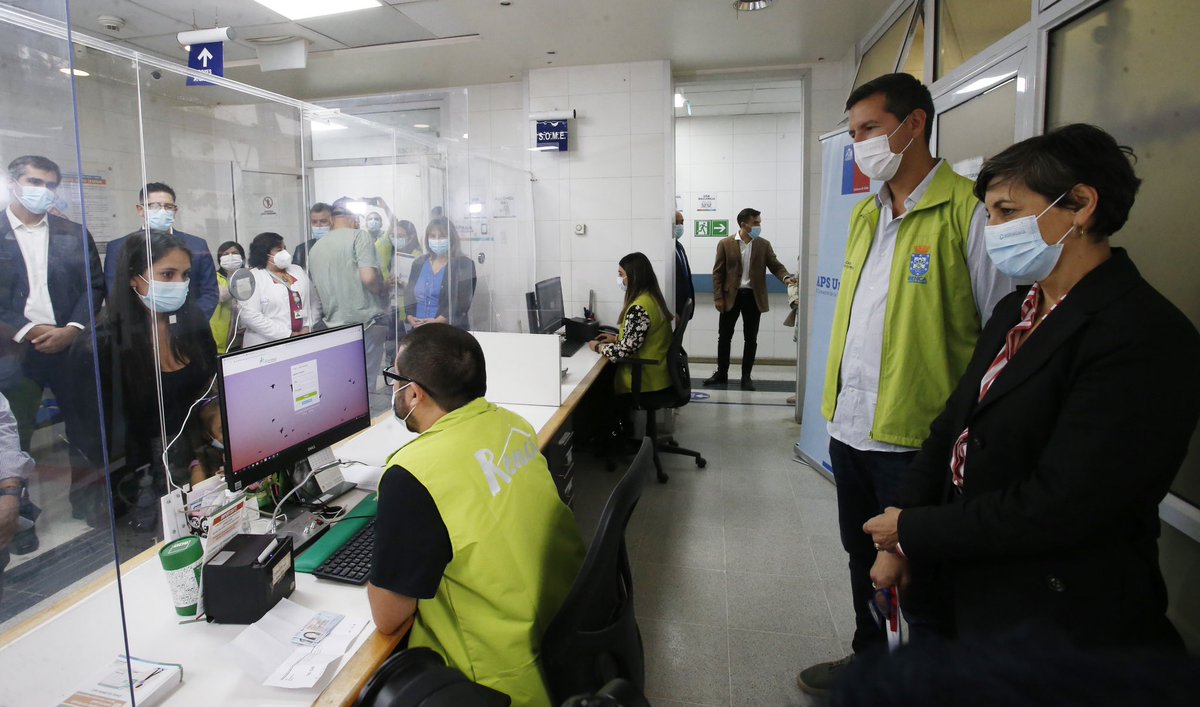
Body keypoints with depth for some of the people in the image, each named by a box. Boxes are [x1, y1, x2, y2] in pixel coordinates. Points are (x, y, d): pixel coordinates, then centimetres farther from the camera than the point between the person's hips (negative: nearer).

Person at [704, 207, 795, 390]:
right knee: (724, 336, 6)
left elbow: (775, 265, 1)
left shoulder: (764, 244, 4)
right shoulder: (725, 244, -2)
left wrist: (786, 277, -22)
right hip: (731, 296, -1)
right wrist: (718, 298, -8)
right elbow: (718, 272, -2)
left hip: (753, 297, 1)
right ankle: (722, 373, 20)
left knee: (750, 339, 6)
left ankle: (746, 376, 17)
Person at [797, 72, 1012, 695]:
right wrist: (839, 401, 15)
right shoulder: (864, 214, 11)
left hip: (914, 436, -7)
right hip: (850, 426, 7)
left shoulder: (968, 212, -12)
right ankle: (869, 659, 43)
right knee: (864, 557, 23)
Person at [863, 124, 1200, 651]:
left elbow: (1056, 507, -26)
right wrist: (897, 543, -4)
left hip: (1063, 622, -7)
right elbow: (951, 430, 3)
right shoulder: (1014, 310, 5)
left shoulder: (1146, 337, -21)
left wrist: (912, 532, -15)